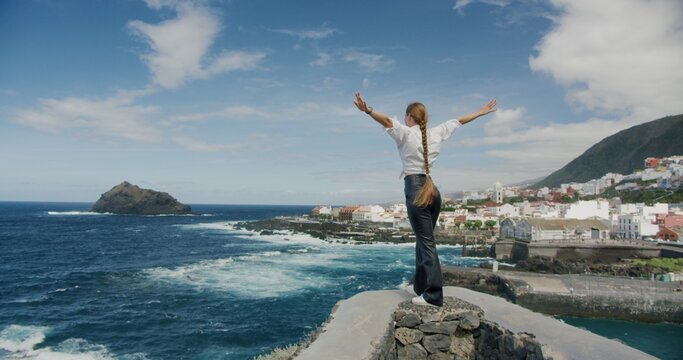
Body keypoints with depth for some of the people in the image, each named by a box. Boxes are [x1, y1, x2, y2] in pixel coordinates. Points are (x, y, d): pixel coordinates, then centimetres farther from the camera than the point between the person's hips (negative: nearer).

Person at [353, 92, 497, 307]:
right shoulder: (436, 133, 12)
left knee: (426, 241, -7)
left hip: (415, 188, -6)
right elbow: (459, 121, 25)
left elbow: (387, 121, -25)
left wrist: (367, 110, -40)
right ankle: (420, 287, 26)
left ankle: (433, 295, -6)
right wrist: (481, 112, 38)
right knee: (423, 239, 16)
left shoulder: (406, 133, -5)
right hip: (432, 189, 7)